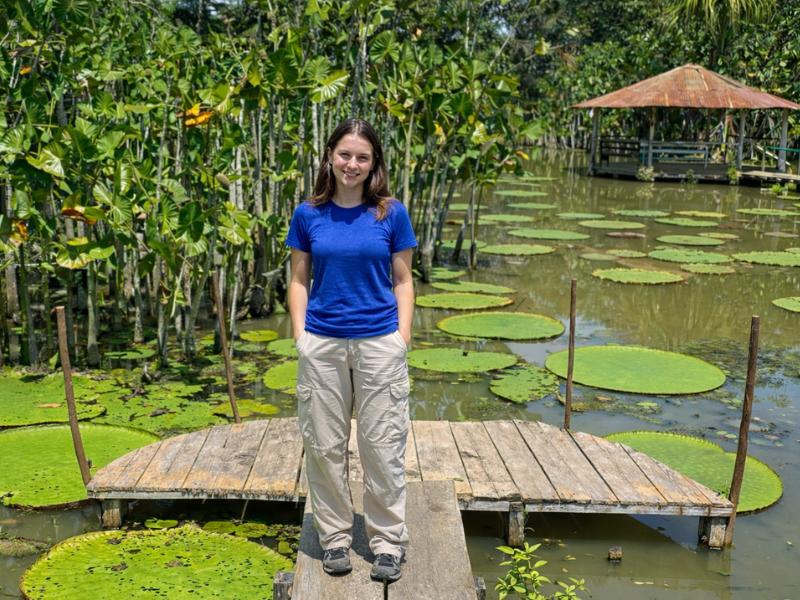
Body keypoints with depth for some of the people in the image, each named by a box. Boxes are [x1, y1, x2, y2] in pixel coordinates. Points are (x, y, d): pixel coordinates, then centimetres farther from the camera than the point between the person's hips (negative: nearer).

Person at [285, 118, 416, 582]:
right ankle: (335, 536, 25)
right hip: (321, 345, 2)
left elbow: (402, 281, 4)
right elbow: (299, 280, 7)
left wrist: (402, 337, -5)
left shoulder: (391, 214, -1)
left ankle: (388, 540, 19)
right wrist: (300, 338, -1)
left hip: (379, 343, -1)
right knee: (325, 446, 9)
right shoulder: (308, 215, 2)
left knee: (382, 445, 4)